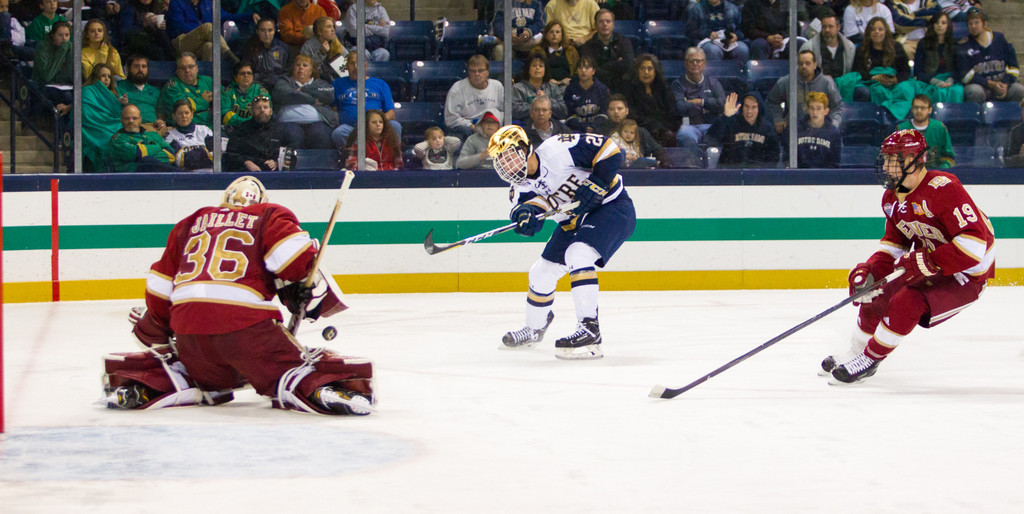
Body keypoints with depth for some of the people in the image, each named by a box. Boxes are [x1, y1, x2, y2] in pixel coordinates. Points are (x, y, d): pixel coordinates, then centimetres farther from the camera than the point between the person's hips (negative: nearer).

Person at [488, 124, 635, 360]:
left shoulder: (556, 149, -24)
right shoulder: (522, 187, 0)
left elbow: (609, 150, -23)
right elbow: (533, 201, -20)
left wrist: (595, 185, -29)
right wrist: (526, 213, -42)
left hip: (611, 206, -9)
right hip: (575, 221, 9)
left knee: (578, 254, -31)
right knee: (542, 272, 10)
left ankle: (588, 329, -35)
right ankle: (534, 328, 36)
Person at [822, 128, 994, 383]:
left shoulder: (942, 188, -29)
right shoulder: (892, 197, 1)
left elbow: (975, 241, -34)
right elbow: (894, 243, 11)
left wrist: (925, 263, -36)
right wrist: (869, 271, -8)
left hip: (967, 274, -9)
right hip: (930, 269, 9)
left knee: (906, 303, -26)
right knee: (874, 298, 5)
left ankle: (869, 360, -7)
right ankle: (857, 353, 28)